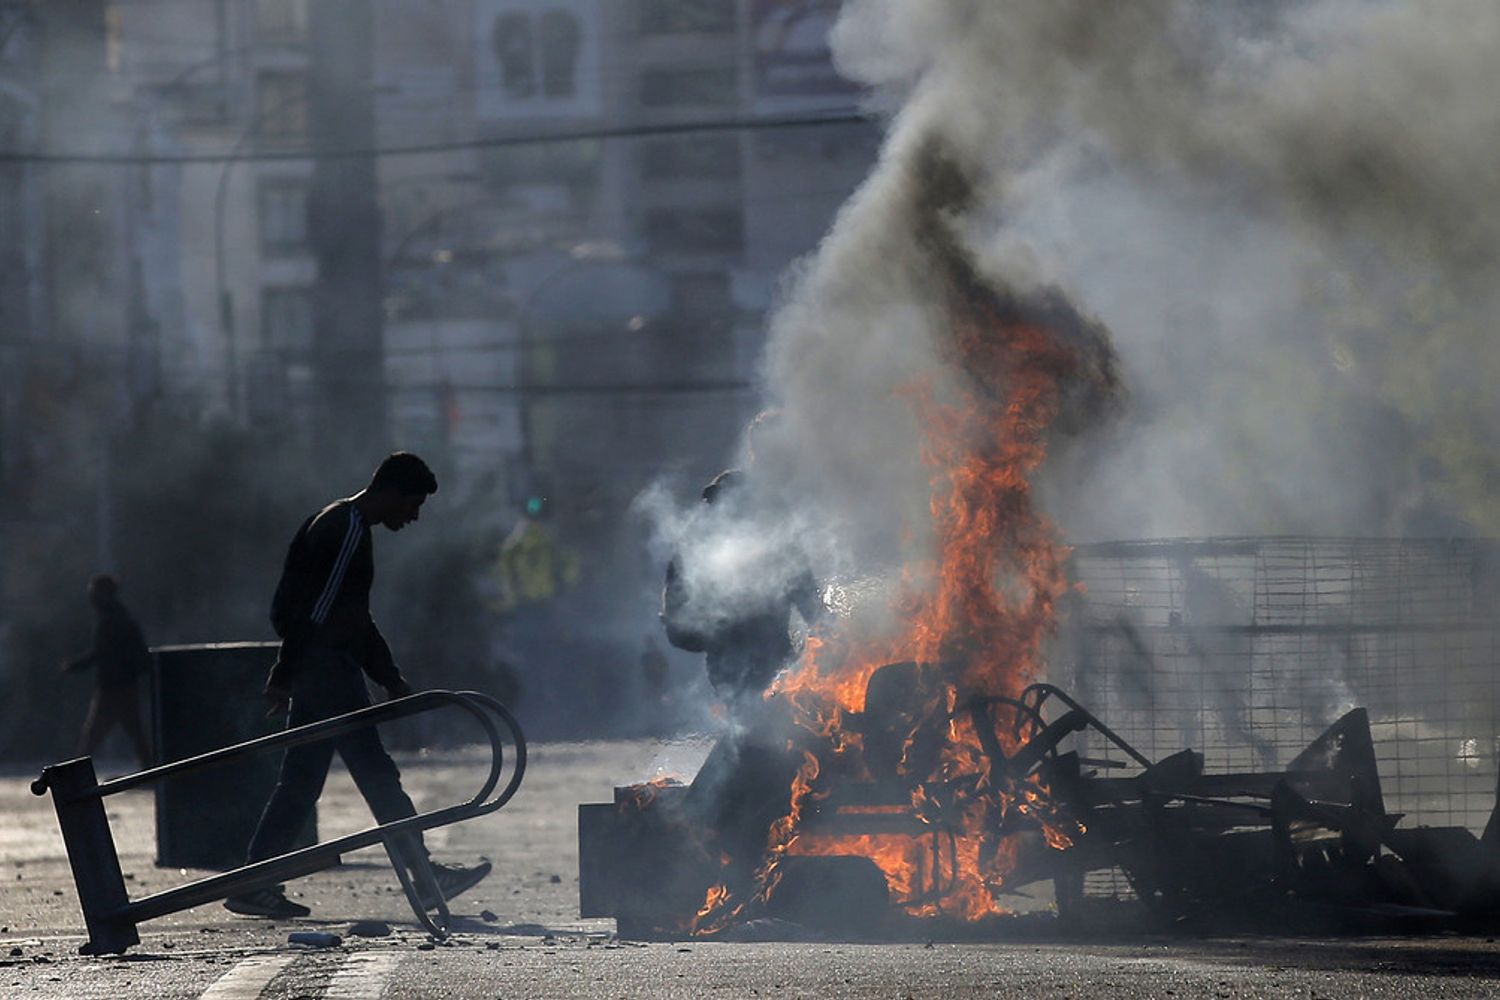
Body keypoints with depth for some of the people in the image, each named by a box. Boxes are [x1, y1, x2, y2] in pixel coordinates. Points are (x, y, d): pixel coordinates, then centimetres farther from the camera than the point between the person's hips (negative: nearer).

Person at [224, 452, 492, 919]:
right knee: (377, 776, -6)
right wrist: (285, 676, -22)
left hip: (327, 671, 11)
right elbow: (315, 611, -19)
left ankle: (254, 886, 8)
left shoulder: (345, 527, 20)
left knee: (301, 783, 9)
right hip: (326, 669, -11)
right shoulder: (346, 530, -14)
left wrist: (393, 680, 25)